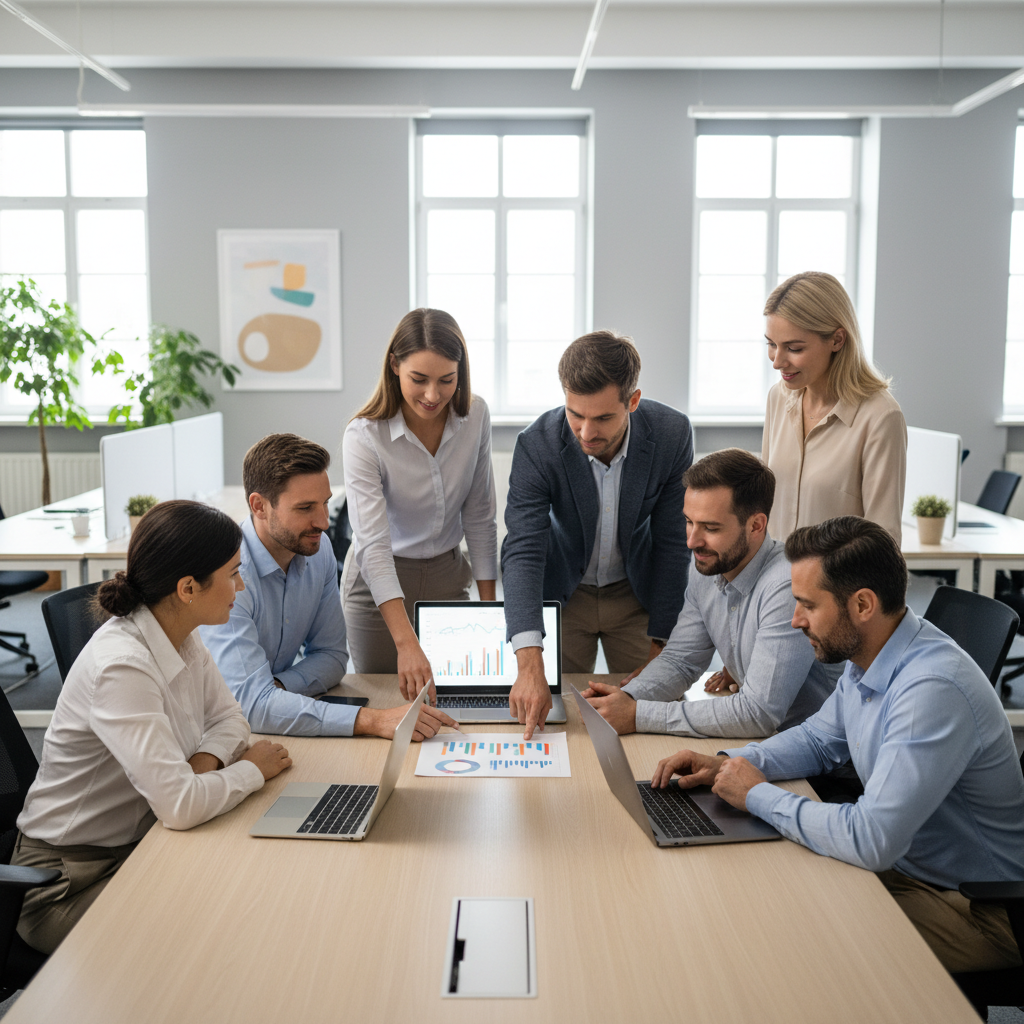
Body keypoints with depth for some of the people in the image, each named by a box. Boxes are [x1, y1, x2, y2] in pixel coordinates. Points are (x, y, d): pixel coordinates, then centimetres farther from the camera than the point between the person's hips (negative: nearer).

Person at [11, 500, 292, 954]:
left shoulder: (182, 638, -4)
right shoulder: (120, 666, -30)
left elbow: (227, 716, 10)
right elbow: (179, 804, -36)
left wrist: (207, 759, -12)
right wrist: (253, 768, -18)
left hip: (137, 846, 8)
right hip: (72, 879, -8)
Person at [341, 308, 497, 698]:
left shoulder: (475, 415, -10)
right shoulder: (364, 437, -23)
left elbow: (479, 518, 0)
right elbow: (374, 545, -30)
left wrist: (488, 602, -1)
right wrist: (407, 643, -40)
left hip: (449, 577, 3)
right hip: (379, 585, -3)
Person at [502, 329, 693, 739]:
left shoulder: (672, 434, -23)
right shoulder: (536, 445, -27)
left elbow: (672, 542, -12)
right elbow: (522, 551, -32)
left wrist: (660, 641, -10)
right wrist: (529, 665, -43)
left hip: (637, 592, 1)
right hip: (563, 592, -1)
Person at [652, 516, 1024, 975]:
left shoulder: (933, 690, -31)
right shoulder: (866, 658, -1)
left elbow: (871, 840, -36)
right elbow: (818, 739, 18)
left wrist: (758, 794, -21)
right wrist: (727, 764, 0)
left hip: (973, 911, -8)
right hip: (903, 863, 8)